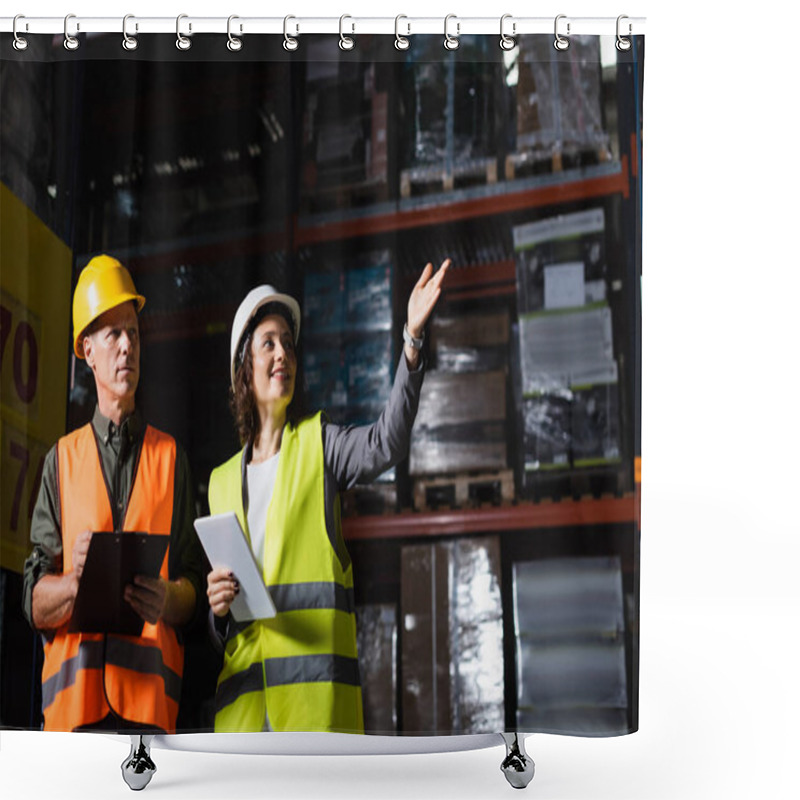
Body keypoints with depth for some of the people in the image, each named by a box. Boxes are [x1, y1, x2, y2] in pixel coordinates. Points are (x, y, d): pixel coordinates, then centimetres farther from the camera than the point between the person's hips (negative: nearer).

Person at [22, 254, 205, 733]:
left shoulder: (170, 457, 14)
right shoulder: (61, 459, 14)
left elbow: (194, 587, 10)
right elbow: (35, 603, 7)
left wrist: (169, 598, -13)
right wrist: (75, 583, -14)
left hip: (150, 695, 0)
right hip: (74, 695, 0)